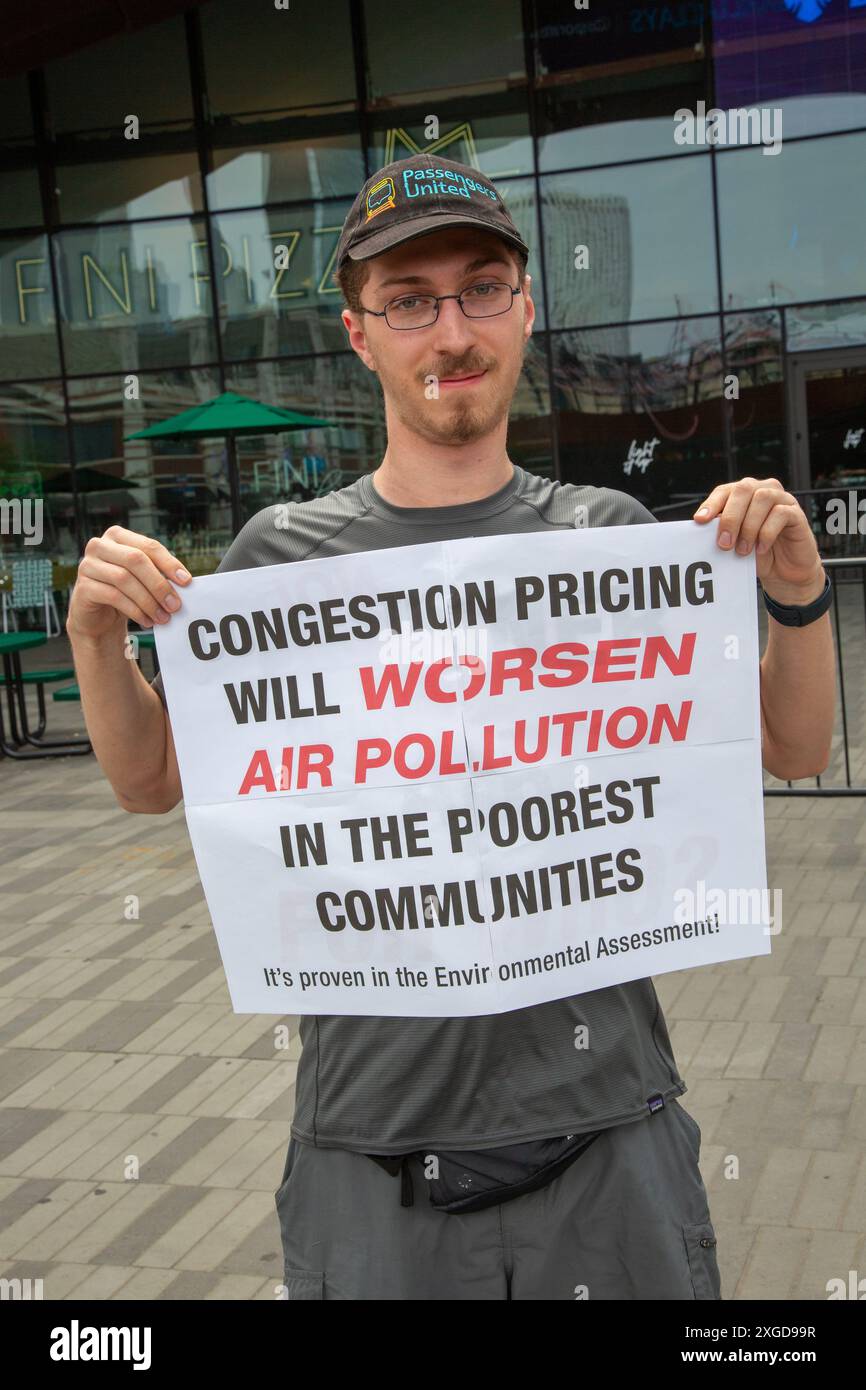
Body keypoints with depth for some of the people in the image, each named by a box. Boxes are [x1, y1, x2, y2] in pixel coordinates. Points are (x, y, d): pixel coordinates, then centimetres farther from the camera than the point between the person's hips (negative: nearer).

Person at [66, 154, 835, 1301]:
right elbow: (154, 782, 9)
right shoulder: (285, 553, 0)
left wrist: (800, 596, -11)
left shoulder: (606, 532, 1)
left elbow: (794, 753, 6)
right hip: (373, 1131, 0)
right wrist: (95, 635, -8)